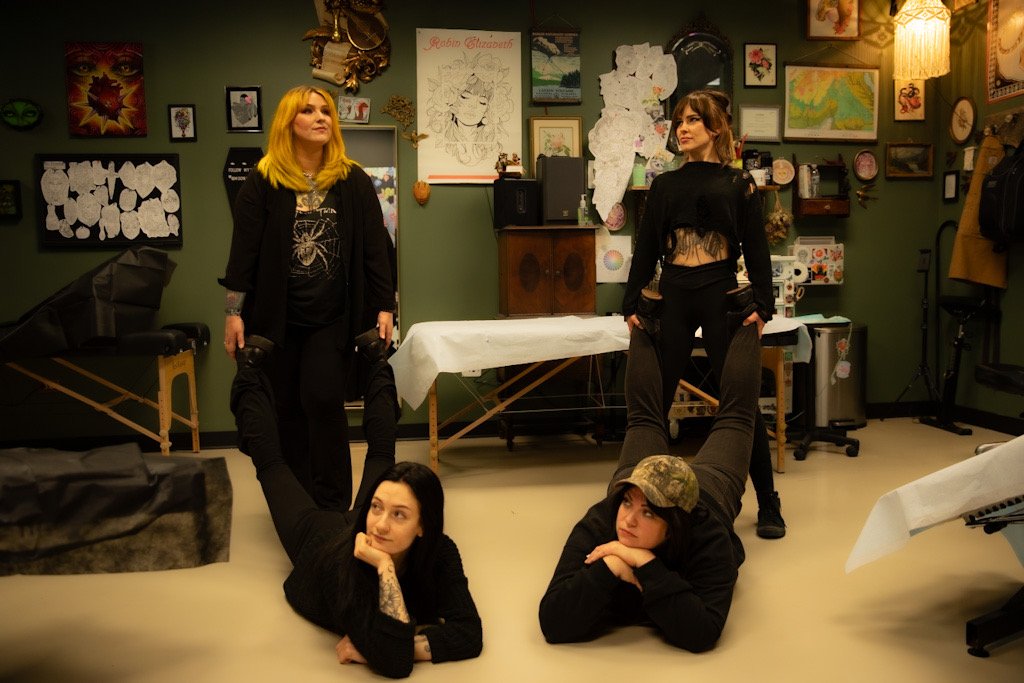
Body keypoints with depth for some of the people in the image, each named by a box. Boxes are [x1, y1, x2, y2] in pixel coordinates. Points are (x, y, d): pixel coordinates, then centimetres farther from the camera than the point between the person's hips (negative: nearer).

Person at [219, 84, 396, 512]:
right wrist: (233, 313, -5)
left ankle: (333, 503, 6)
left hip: (333, 317, 0)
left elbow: (376, 248, 3)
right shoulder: (262, 182, 0)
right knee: (287, 408, 8)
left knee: (323, 401, -7)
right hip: (275, 317, 1)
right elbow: (244, 250, -1)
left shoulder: (353, 181, 3)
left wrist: (385, 307, -2)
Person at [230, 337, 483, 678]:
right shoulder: (346, 562, -50)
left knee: (381, 450, 28)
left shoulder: (440, 552, -42)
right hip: (317, 536, -2)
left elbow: (470, 635, -45)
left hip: (355, 530, 2)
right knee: (270, 460, 22)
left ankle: (377, 361, 44)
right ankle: (251, 365, 38)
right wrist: (385, 570, -62)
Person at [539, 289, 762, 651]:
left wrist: (646, 565, -64)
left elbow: (700, 634, -55)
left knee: (734, 414, 26)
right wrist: (610, 567, -63)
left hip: (712, 481, -1)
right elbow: (554, 625, -48)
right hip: (637, 474, 1)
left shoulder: (709, 540, -49)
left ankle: (747, 318, 45)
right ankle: (643, 325, 52)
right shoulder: (598, 524, -46)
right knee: (644, 418, 31)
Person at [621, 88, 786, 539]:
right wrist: (631, 304, 3)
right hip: (672, 299, 3)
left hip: (721, 298, -3)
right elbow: (646, 248, 10)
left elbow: (756, 250, 2)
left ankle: (768, 505, 13)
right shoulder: (664, 185, 11)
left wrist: (762, 306, -8)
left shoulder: (739, 185, 4)